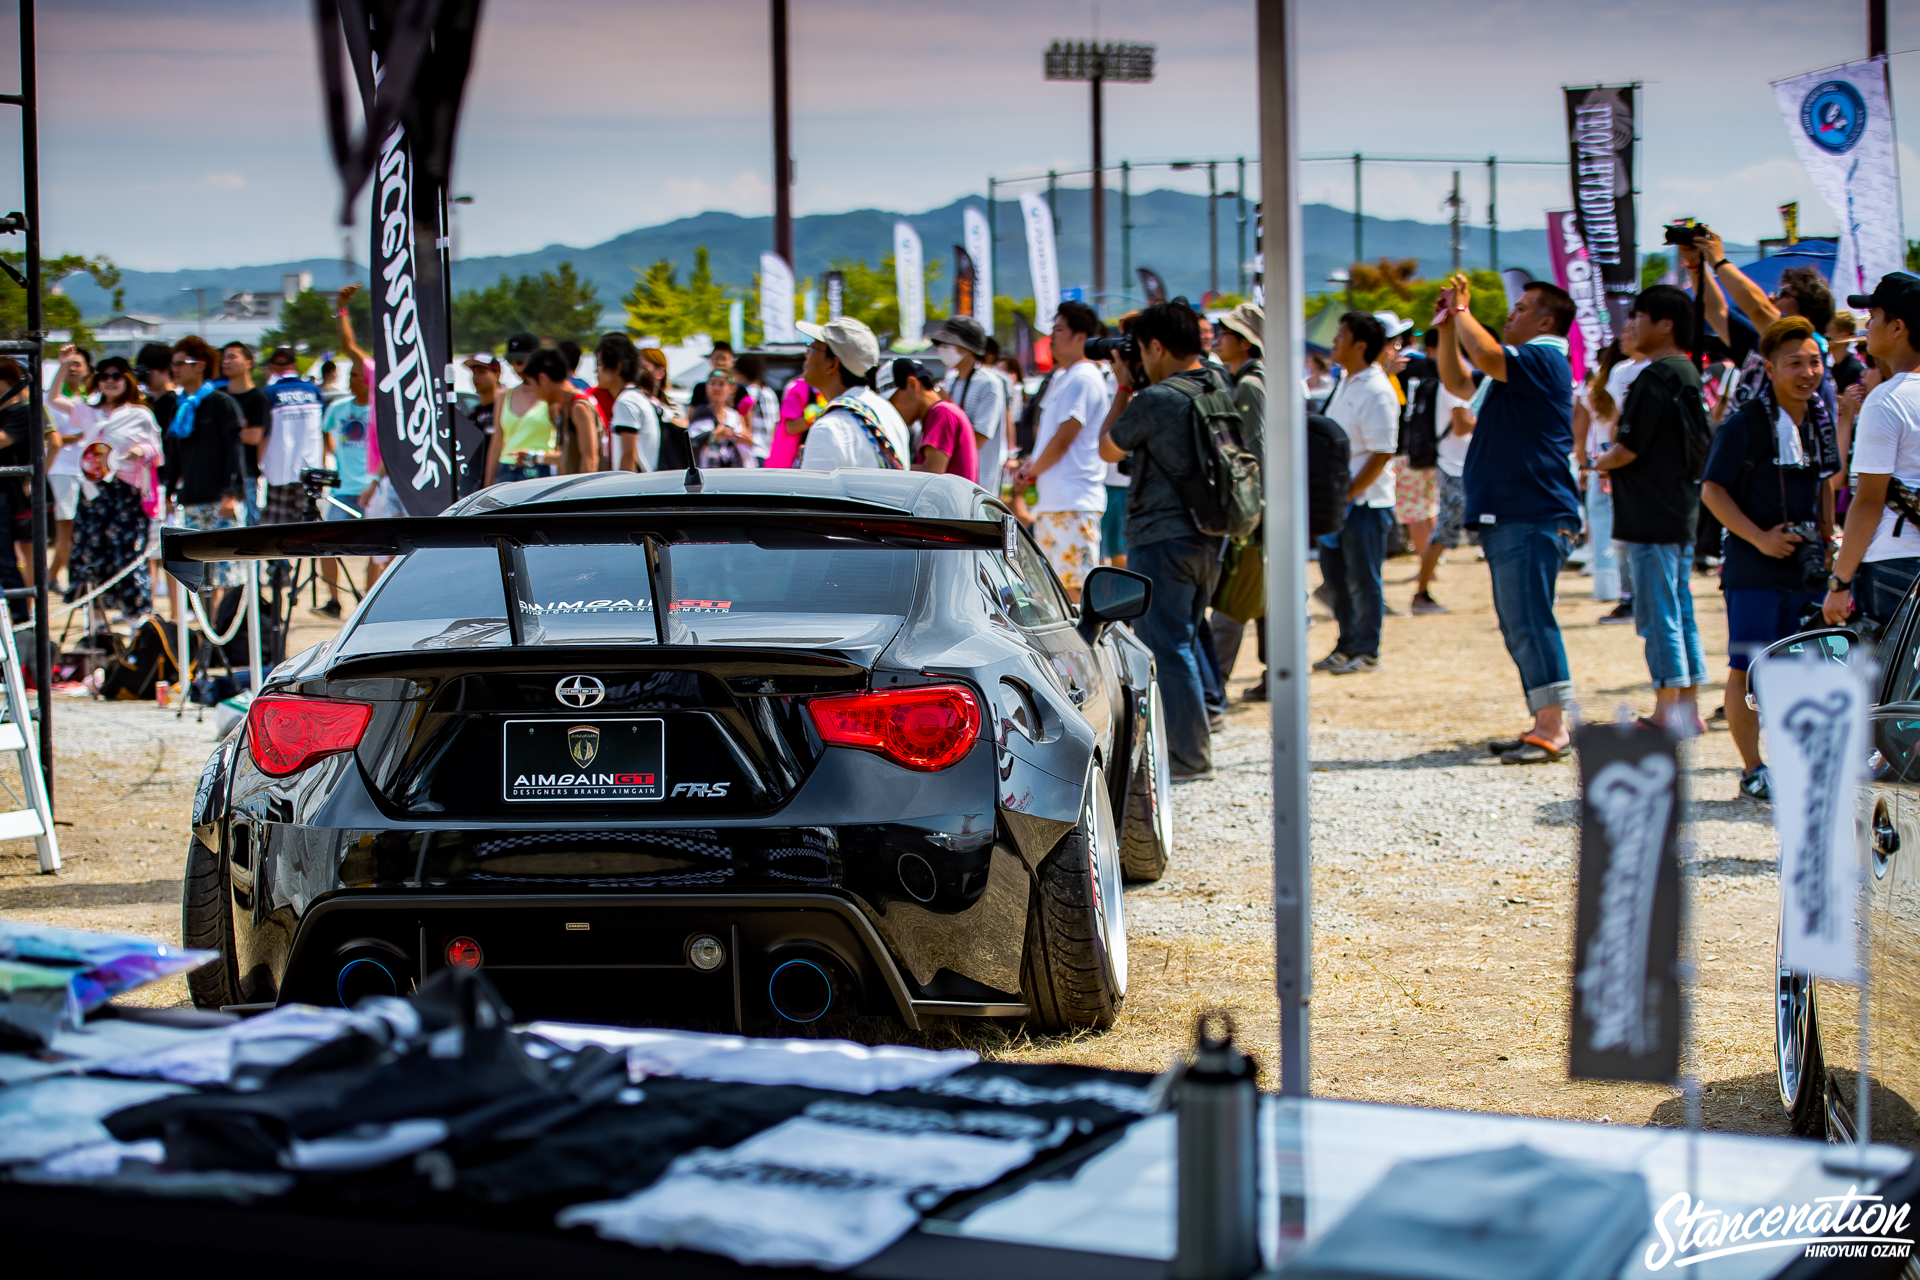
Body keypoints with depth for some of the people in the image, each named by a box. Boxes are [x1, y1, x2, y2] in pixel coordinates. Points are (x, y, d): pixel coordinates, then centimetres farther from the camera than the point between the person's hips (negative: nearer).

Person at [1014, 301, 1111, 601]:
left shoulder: (1083, 379, -12)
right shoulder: (1062, 378, 19)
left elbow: (1063, 439, -16)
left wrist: (1031, 474, -4)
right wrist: (1031, 464, 9)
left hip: (1074, 504, -10)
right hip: (1052, 501, 10)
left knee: (1076, 588, -12)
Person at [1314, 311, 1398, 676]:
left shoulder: (1377, 392, -15)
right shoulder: (1346, 384, 14)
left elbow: (1381, 454, -19)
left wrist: (1348, 496, -19)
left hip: (1365, 501, -9)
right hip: (1338, 498, 9)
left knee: (1363, 579, -2)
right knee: (1335, 576, 14)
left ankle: (1367, 652, 7)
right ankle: (1347, 646, 24)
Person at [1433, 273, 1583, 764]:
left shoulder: (1544, 359, -9)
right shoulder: (1518, 367, 23)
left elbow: (1486, 355, -26)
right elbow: (1457, 381, 30)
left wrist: (1461, 309, -10)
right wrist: (1447, 324, 18)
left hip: (1533, 516, -11)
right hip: (1507, 516, 11)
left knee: (1528, 621, -14)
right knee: (1519, 627, 12)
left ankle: (1553, 728, -14)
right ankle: (1546, 724, 16)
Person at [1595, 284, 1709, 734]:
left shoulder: (1655, 378, -16)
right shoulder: (1688, 375, 13)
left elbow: (1629, 448, -17)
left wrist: (1602, 462, 1)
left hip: (1652, 517, -10)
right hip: (1683, 511, 10)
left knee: (1658, 615, -5)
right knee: (1681, 615, 13)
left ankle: (1667, 712, -3)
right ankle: (1689, 710, 17)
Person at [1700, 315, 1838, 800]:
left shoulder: (1821, 419, 11)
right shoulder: (1744, 424, -9)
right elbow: (1712, 490, -10)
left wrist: (1827, 541, 15)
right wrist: (1759, 537, -17)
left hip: (1807, 562, 6)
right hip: (1754, 566, -6)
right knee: (1748, 668, -3)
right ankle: (1753, 770, 4)